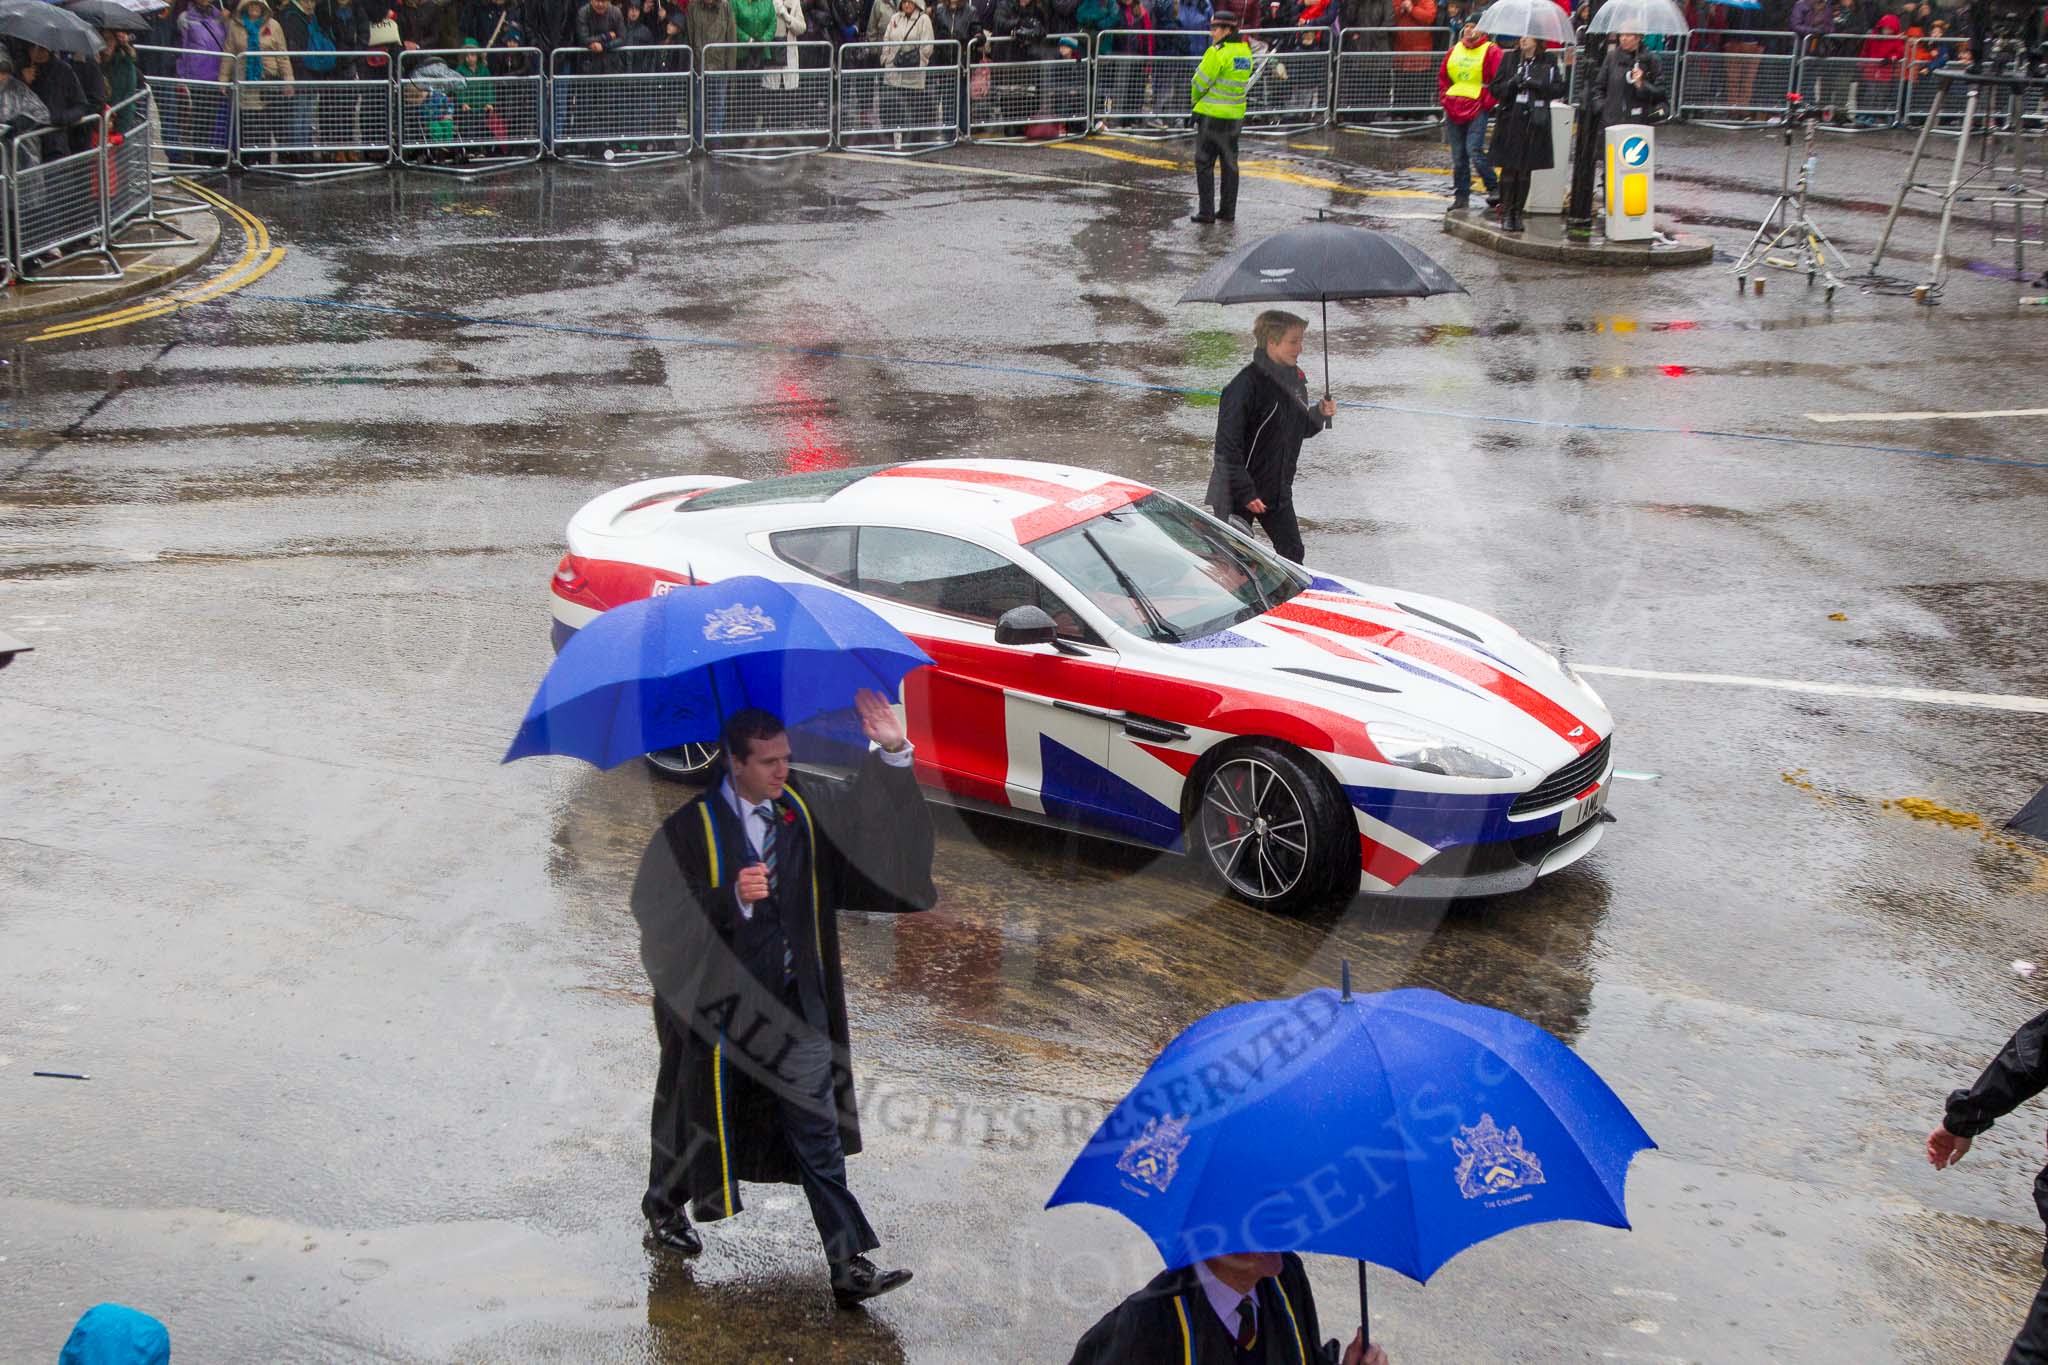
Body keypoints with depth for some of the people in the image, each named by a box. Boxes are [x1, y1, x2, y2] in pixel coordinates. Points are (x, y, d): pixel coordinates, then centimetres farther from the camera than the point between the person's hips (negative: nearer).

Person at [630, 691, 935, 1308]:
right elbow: (655, 910, -16)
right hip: (719, 999, -3)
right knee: (701, 1114, 17)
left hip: (795, 1001, 3)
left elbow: (874, 822, 0)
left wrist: (893, 755, -16)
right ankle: (664, 1204, 48)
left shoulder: (806, 807, 0)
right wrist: (731, 898, -29)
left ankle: (850, 1267, -1)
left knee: (819, 1129, 0)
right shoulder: (691, 825, -14)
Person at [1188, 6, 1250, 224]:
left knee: (1204, 163, 2)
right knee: (1230, 163, 14)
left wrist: (1195, 99, 7)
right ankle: (1228, 212, 16)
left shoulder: (1218, 52, -18)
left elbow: (1200, 81, -13)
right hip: (1235, 115, 7)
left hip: (1211, 115, -7)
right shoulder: (1246, 51, 6)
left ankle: (1206, 212, 0)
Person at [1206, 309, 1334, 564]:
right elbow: (1228, 444, -21)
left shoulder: (1296, 379, 6)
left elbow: (1299, 429, 19)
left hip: (1278, 491, 7)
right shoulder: (1247, 384, -20)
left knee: (1292, 552, 9)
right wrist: (1245, 492, -23)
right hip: (1237, 493, -7)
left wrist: (1319, 414, -3)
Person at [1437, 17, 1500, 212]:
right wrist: (1444, 99, 10)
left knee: (1474, 151, -17)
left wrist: (1487, 103, -10)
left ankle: (1494, 188, -3)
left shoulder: (1491, 51, -3)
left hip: (1477, 110, -5)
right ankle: (1461, 197, 13)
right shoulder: (1454, 50, 13)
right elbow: (1442, 77, 22)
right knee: (1458, 157, 6)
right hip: (1454, 111, 5)